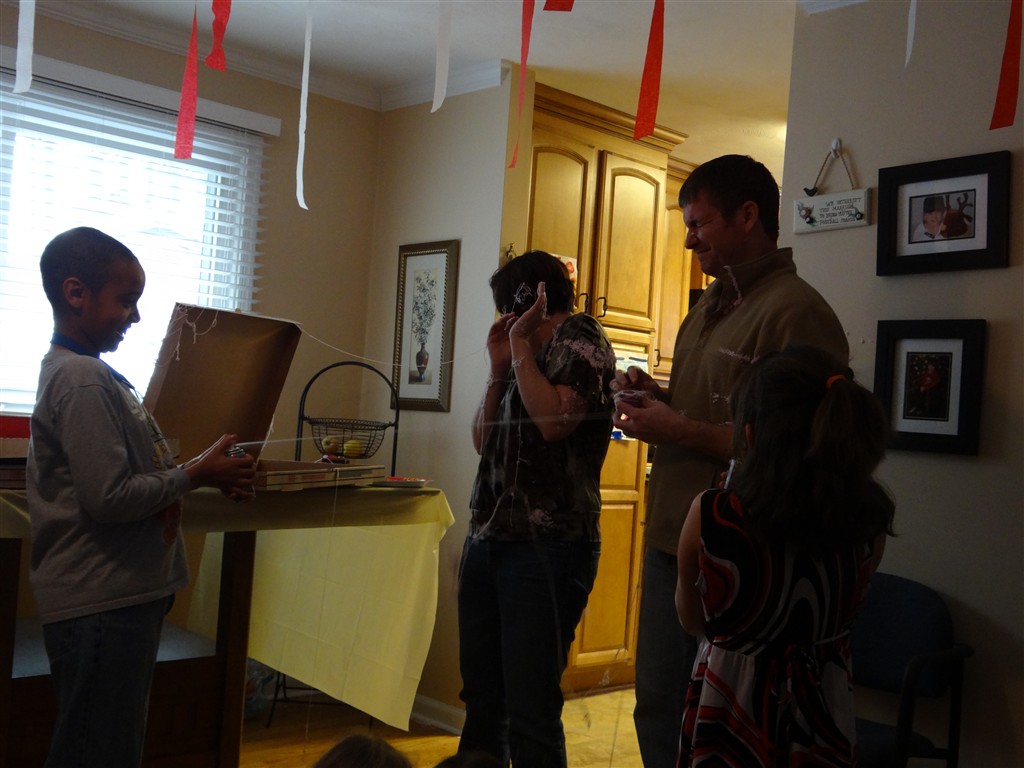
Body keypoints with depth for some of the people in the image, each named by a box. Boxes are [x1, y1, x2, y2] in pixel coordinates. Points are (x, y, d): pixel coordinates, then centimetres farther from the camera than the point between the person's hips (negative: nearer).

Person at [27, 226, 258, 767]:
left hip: (123, 596, 10)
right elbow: (109, 498, -22)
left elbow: (131, 466, 18)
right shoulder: (83, 381, -17)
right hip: (101, 604, -10)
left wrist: (207, 473, 5)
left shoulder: (88, 372, 14)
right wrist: (197, 475, -12)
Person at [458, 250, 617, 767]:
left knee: (530, 710, -6)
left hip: (546, 547, -8)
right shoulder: (524, 353, 19)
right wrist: (499, 363, 7)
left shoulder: (579, 339, -3)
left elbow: (555, 420, -19)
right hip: (486, 539, 8)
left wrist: (520, 345, -8)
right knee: (481, 697, 13)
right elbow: (482, 442, 15)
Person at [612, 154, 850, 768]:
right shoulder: (710, 307, 14)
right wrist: (658, 398, 4)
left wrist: (680, 431, -18)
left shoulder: (797, 312, -15)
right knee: (658, 710, 18)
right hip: (670, 540, 8)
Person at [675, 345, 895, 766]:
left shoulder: (709, 515, -23)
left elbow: (693, 621, -6)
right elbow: (839, 611, 0)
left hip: (732, 716, -2)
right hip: (822, 714, 3)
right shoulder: (869, 518, -15)